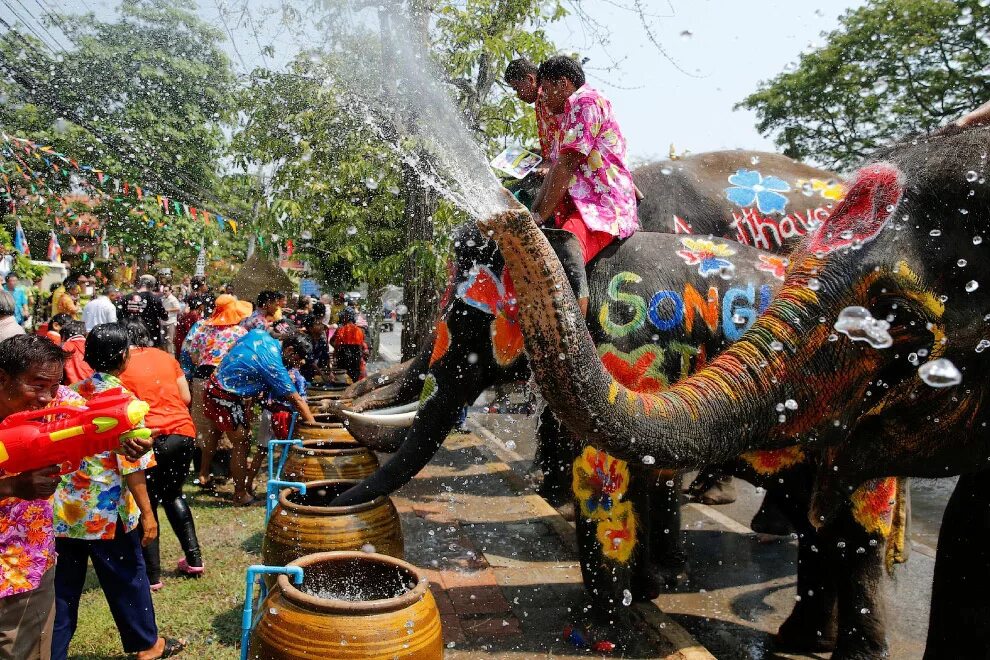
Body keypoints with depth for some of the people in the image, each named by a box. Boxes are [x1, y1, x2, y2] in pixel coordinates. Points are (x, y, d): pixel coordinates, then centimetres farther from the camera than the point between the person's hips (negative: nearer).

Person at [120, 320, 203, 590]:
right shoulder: (165, 357, 11)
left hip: (151, 439, -5)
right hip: (184, 433, 5)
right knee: (172, 494, 24)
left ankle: (152, 575, 14)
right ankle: (194, 558, 24)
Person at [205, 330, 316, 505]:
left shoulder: (260, 334, 0)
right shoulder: (274, 366, -22)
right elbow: (297, 401, -19)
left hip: (213, 388, 9)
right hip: (225, 398, -9)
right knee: (241, 444, -1)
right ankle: (240, 495, 8)